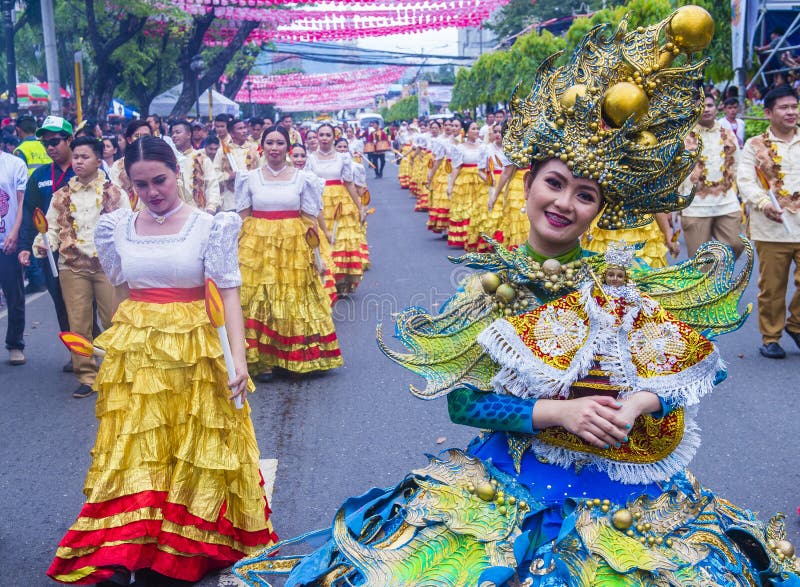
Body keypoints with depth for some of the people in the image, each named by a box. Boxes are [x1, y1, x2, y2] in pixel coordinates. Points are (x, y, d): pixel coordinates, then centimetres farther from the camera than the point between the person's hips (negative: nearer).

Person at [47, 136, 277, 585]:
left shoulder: (210, 226, -6)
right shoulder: (118, 229, 4)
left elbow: (230, 293, -11)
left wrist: (239, 358, -19)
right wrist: (134, 332, 11)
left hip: (192, 349, -2)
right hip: (134, 351, 3)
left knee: (194, 447, 6)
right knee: (136, 449, 5)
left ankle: (192, 544, 21)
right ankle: (128, 549, 14)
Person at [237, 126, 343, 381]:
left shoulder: (302, 179, 3)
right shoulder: (250, 179, 6)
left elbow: (310, 221, 4)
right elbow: (242, 220, 7)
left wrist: (316, 253, 2)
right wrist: (238, 252, 1)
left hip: (294, 246, 0)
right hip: (256, 246, 1)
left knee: (294, 301, 3)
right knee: (257, 301, -1)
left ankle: (294, 358, 17)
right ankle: (262, 360, 8)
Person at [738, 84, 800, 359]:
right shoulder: (755, 145, 5)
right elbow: (745, 180, -5)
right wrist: (764, 203, -22)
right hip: (772, 229, -2)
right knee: (772, 286, 3)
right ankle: (770, 337, 17)